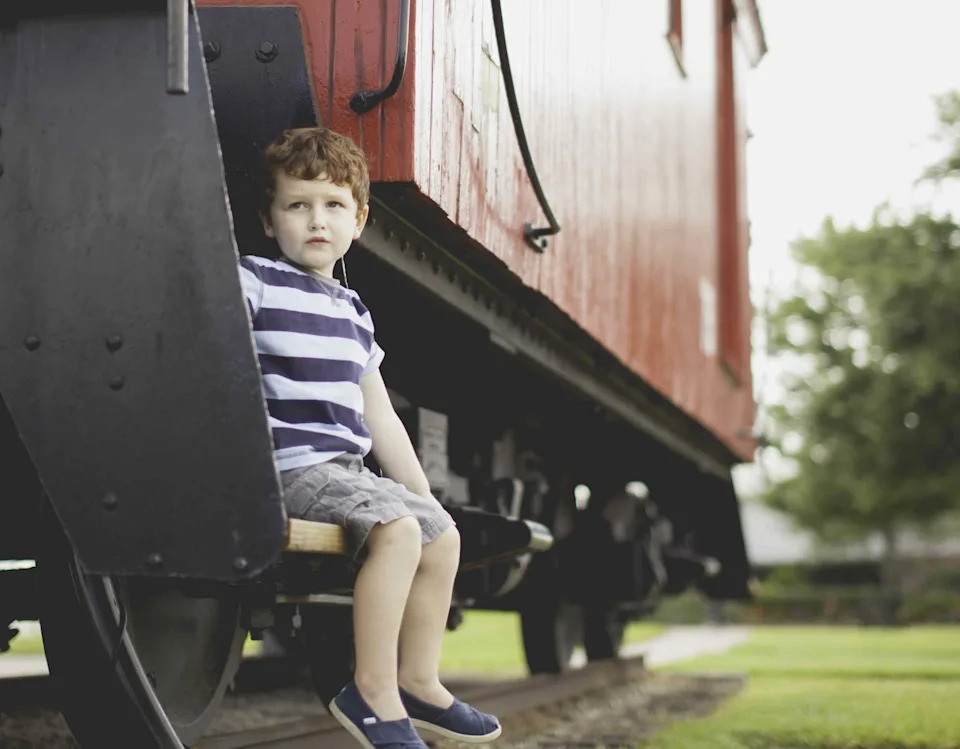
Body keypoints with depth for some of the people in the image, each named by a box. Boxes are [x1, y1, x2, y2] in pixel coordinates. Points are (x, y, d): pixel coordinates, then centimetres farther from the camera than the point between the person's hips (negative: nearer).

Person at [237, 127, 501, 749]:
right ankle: (372, 695, -17)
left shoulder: (353, 312, 19)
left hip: (345, 470, 9)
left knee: (442, 532, 7)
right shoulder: (252, 283, -3)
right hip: (288, 468, -8)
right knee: (397, 529, -25)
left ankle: (418, 681, 18)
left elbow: (380, 417, 23)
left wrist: (423, 494, 22)